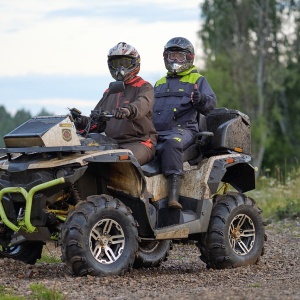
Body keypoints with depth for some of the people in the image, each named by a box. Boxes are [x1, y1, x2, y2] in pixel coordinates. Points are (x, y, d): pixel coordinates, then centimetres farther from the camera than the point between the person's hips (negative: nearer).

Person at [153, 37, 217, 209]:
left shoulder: (197, 80, 13)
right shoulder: (160, 84, 30)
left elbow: (211, 103, 0)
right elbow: (150, 108, 34)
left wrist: (201, 100, -22)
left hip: (183, 129, -6)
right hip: (157, 131, 6)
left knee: (171, 143, -38)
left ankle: (174, 194, -48)